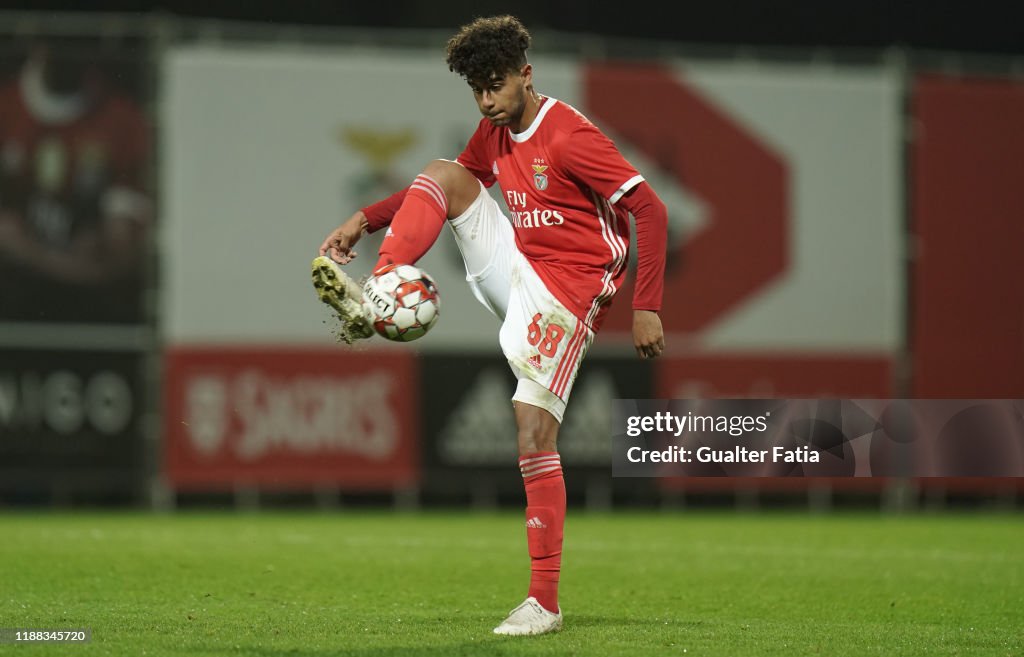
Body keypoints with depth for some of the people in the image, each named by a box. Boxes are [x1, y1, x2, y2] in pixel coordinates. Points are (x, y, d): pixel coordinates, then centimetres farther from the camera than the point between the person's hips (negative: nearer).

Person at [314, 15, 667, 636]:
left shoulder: (569, 136, -18)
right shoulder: (495, 134, 8)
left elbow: (651, 210, -20)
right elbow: (442, 185, 25)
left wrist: (646, 308, -23)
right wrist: (366, 220, 13)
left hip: (566, 293, -8)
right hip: (516, 271, 8)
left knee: (534, 431, -16)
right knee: (444, 172, -4)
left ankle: (545, 602, -11)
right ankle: (375, 299, -21)